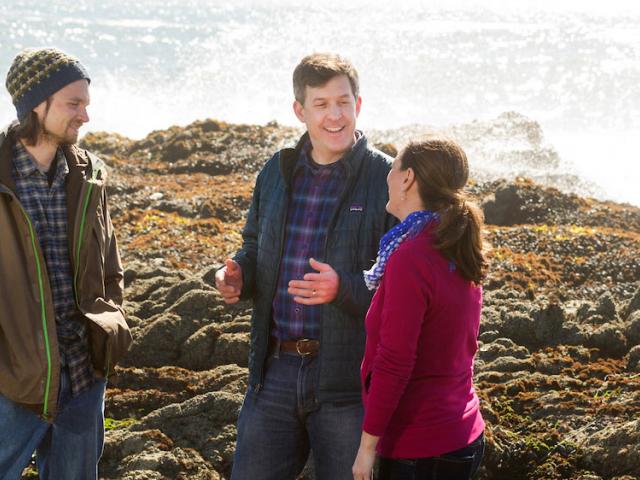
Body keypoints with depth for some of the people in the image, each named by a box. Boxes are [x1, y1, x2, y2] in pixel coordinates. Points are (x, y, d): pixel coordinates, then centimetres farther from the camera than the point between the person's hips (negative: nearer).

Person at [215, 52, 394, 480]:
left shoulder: (387, 179, -7)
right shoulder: (277, 172, 10)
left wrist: (344, 287, -28)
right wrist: (238, 275, 2)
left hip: (349, 380, -5)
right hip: (275, 370, 5)